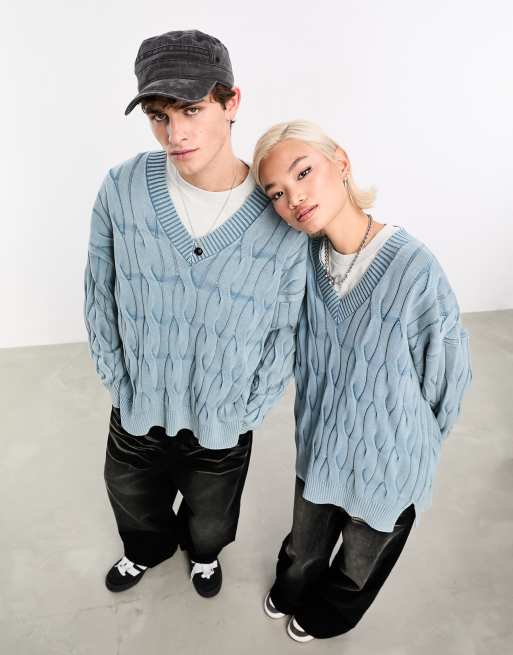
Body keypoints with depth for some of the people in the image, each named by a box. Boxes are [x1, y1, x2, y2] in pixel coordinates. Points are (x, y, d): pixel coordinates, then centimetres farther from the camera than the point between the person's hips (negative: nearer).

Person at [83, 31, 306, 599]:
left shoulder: (282, 218, -21)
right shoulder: (122, 189, -18)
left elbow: (285, 335, -9)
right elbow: (100, 296, -5)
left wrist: (244, 415, -5)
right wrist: (120, 387, -2)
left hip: (222, 424, -1)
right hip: (137, 410, 2)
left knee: (211, 518, 28)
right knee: (134, 502, 30)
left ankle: (203, 552, 66)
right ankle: (148, 549, 67)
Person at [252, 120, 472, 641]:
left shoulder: (413, 268, -31)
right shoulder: (305, 257, -15)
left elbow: (444, 383, -17)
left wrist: (408, 444, -3)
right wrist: (323, 418, 8)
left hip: (385, 465, -3)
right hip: (319, 445, 4)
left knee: (358, 565, 28)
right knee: (305, 547, 31)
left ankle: (328, 617, 60)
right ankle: (290, 591, 64)